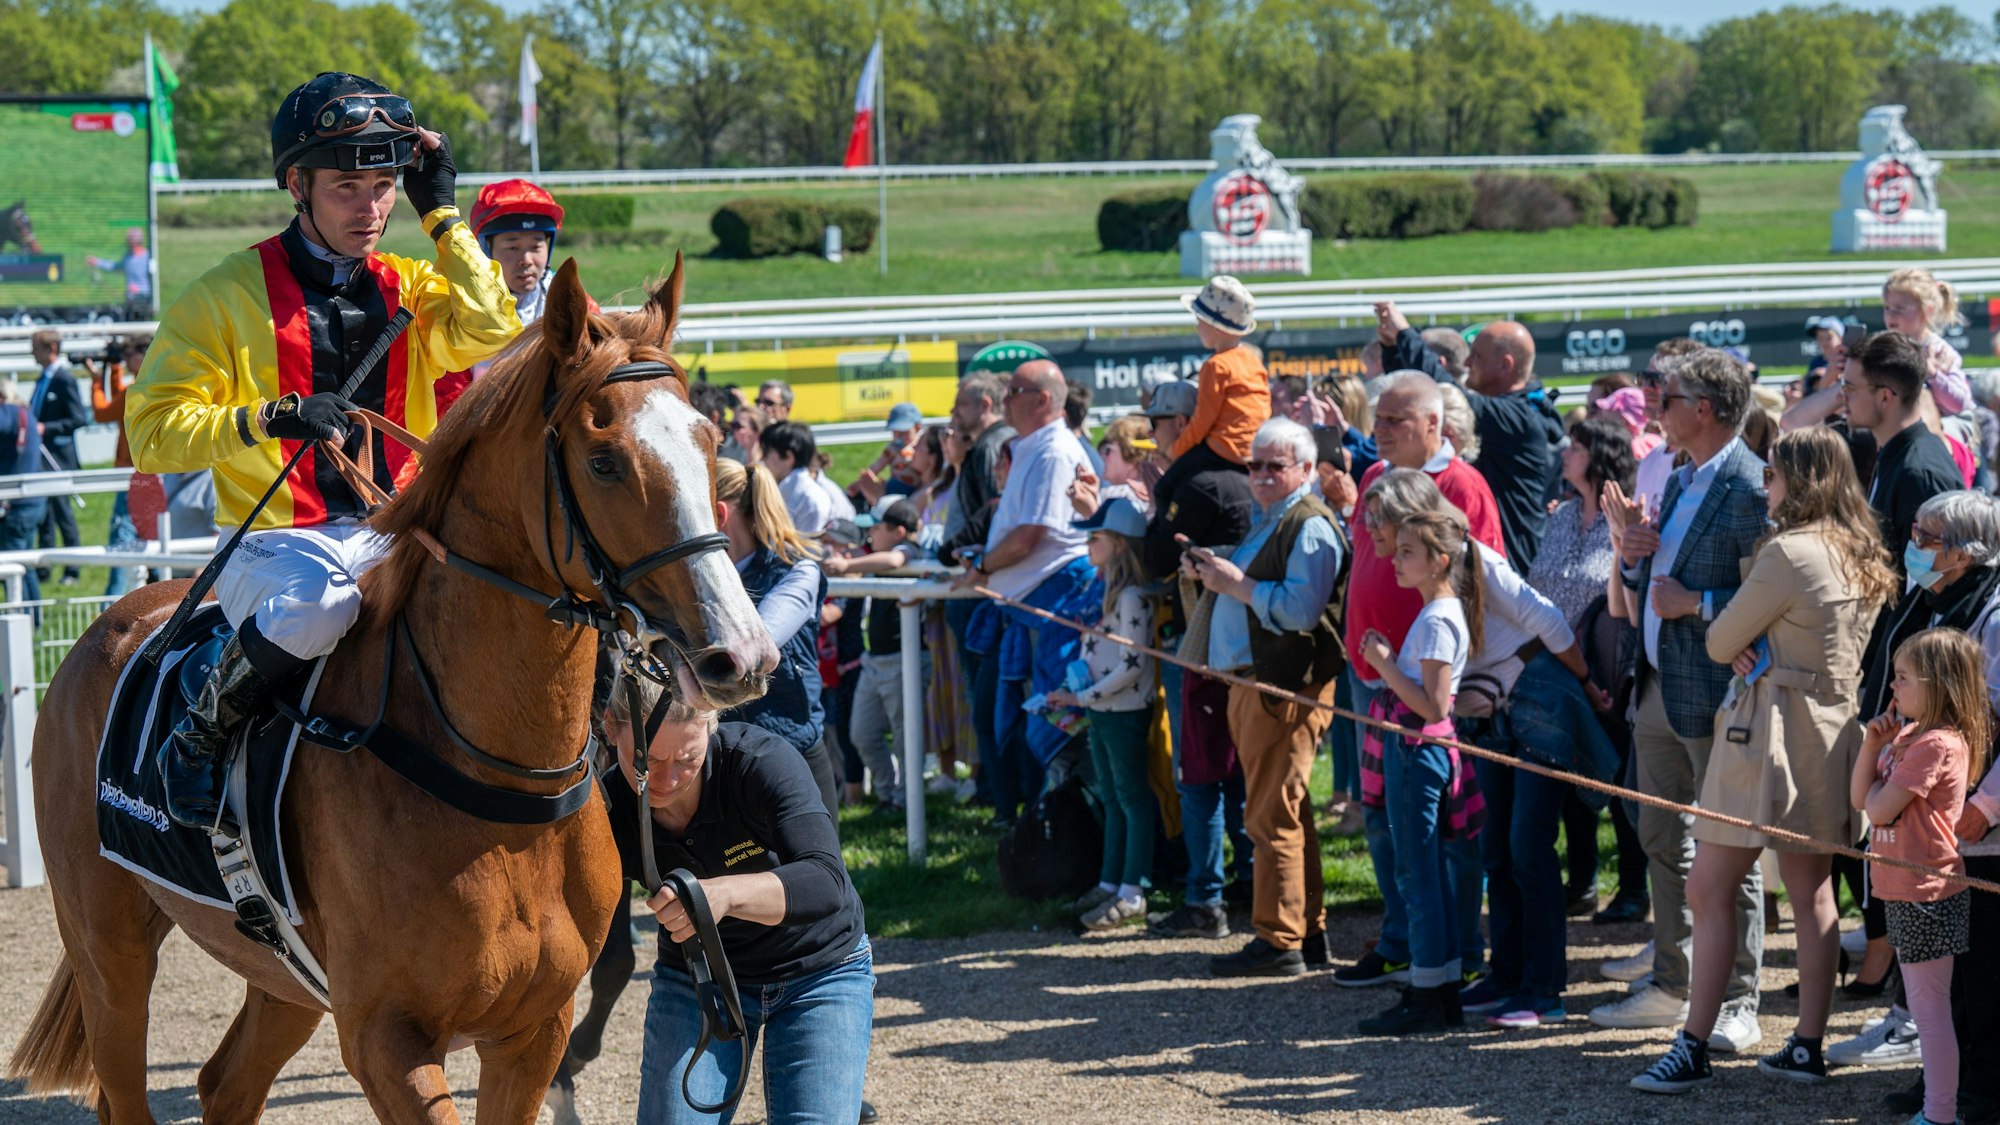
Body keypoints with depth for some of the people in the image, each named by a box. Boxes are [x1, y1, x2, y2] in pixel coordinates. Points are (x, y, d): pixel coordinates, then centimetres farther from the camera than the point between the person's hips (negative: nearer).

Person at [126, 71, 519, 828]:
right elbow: (153, 430, -5)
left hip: (398, 534, 4)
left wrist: (442, 213, -1)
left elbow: (489, 333, -6)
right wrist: (267, 418, -20)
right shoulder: (228, 296, 1)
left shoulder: (412, 289, 15)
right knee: (316, 602, -38)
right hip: (278, 539, -4)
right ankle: (199, 737, -13)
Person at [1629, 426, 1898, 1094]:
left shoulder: (1789, 551, -16)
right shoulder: (1865, 559, 11)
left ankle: (1693, 1048, -7)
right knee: (1811, 893, 11)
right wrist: (1755, 650, -1)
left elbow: (1719, 642, -9)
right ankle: (1807, 1047, 13)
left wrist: (1740, 650, 12)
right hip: (1833, 734, 9)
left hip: (1772, 734, -9)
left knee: (1709, 890, -5)